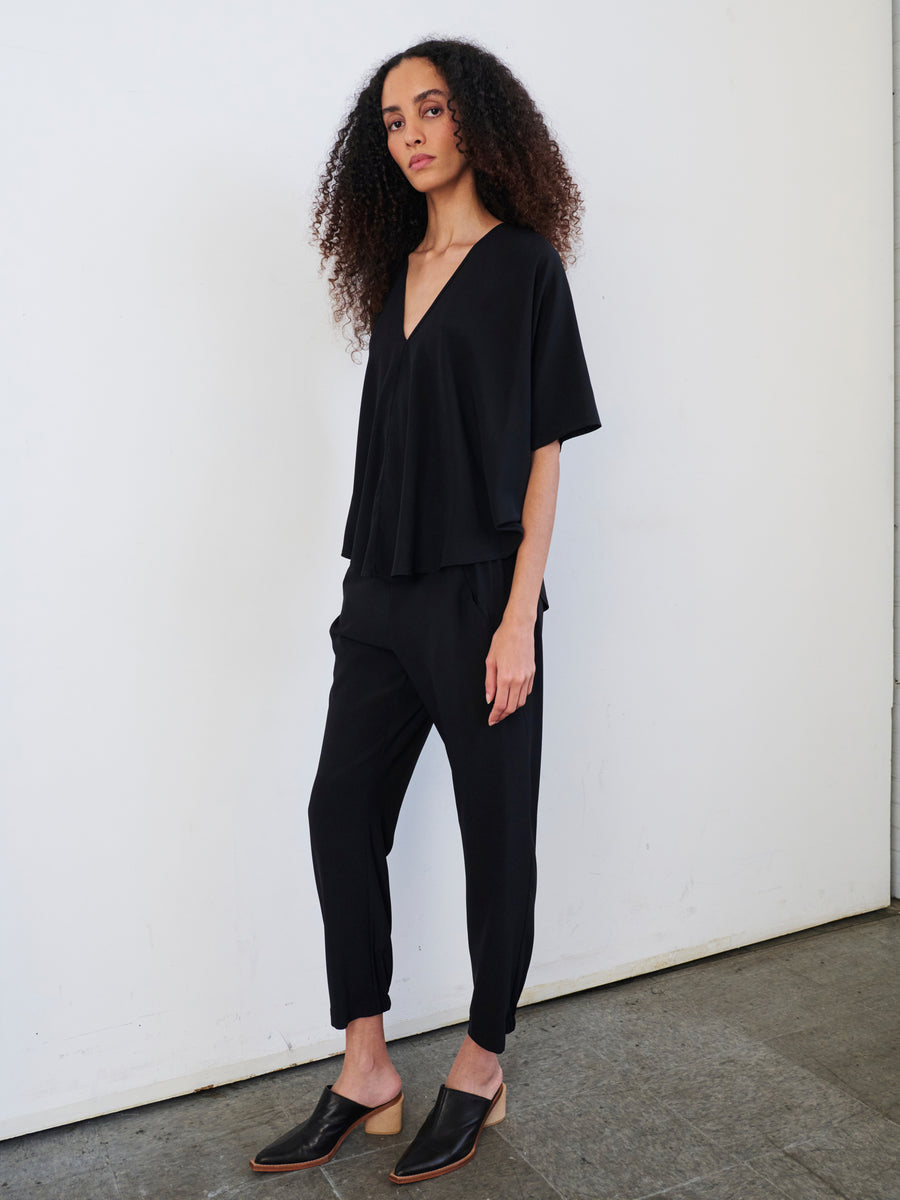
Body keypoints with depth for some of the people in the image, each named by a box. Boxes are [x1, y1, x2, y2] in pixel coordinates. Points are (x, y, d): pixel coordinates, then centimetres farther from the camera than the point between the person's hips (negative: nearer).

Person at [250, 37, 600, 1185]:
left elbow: (543, 452, -8)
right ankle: (365, 1074, 21)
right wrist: (367, 580, 11)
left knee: (493, 830, 5)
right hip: (380, 588, 7)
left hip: (477, 591, -7)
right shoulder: (397, 268, 15)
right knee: (341, 810, 7)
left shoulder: (524, 265, -3)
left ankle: (480, 1069, 23)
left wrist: (518, 618, -14)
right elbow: (392, 439, 15)